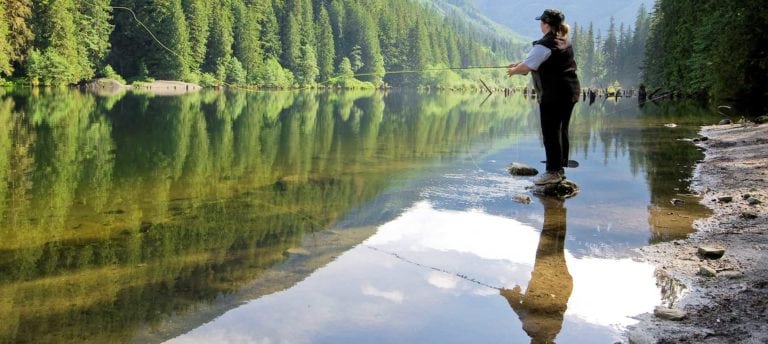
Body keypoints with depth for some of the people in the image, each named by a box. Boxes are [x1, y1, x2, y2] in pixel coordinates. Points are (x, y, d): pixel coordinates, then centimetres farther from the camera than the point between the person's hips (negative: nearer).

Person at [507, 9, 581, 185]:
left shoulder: (545, 45, -15)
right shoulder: (564, 41, 15)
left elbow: (527, 66, -14)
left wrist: (513, 71, 5)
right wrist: (518, 65, 18)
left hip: (553, 95, -9)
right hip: (570, 92, 9)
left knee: (551, 132, -4)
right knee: (562, 130, 13)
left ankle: (553, 172, -2)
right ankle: (560, 168, 20)